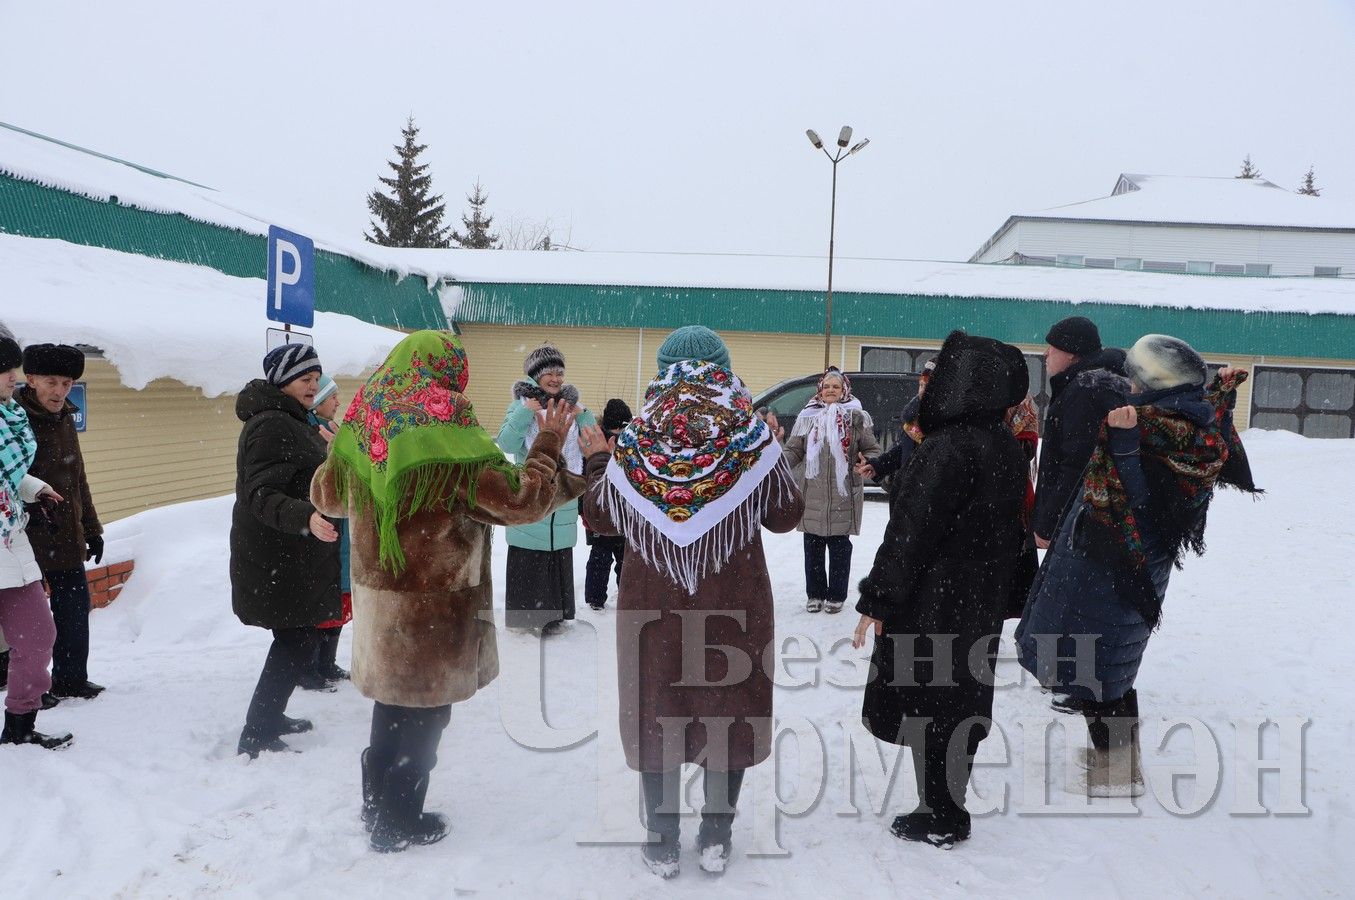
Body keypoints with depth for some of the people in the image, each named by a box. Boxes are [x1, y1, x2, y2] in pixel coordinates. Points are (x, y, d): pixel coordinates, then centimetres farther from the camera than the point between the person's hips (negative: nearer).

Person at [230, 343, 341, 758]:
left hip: (295, 556, 10)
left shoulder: (291, 420, 14)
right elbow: (261, 494, -28)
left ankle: (269, 716, 34)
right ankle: (255, 736, 3)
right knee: (299, 643, -6)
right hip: (276, 560, -10)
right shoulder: (271, 425, -20)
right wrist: (306, 518, -42)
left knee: (296, 641, 19)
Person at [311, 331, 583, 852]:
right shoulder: (449, 435, -20)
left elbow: (326, 496, 16)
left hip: (376, 594, 7)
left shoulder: (364, 423, 1)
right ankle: (398, 824, 24)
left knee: (393, 695, 24)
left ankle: (377, 801, 40)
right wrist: (548, 445, -7)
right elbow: (521, 499, -21)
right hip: (432, 606, -6)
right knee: (423, 710, 10)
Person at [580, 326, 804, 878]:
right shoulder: (753, 440, -10)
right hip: (734, 609, 0)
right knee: (730, 713, 16)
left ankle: (662, 844, 25)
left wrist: (596, 459, 18)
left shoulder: (633, 444, -9)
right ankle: (716, 839, 27)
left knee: (657, 716, 14)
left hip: (653, 610, 0)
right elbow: (786, 516, 1)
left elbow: (600, 518, 3)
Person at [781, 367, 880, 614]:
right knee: (812, 546, 10)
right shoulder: (807, 417, 5)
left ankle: (836, 595, 21)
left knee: (839, 547, 8)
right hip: (811, 494, 2)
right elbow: (793, 451, 6)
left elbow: (873, 450, 4)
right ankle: (815, 593, 24)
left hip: (843, 495, -2)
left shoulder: (857, 417, 1)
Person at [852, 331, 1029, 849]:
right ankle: (948, 811, 30)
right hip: (982, 606, 8)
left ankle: (940, 821, 15)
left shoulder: (946, 448, -21)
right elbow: (1010, 529, 13)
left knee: (926, 709, 5)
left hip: (932, 604, -8)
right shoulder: (1009, 449, 6)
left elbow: (909, 531, -21)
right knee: (961, 705, 17)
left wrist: (876, 599, -14)